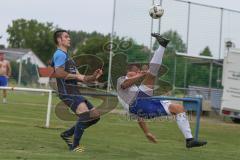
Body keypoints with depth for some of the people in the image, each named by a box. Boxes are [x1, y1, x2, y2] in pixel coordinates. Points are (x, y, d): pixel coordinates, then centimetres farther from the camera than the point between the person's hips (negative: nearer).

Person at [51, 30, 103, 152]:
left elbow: (80, 78, 24)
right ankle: (75, 146, -18)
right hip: (67, 92, -10)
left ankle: (67, 134, 15)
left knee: (95, 115, 6)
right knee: (85, 113, -27)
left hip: (75, 92, 10)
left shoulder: (66, 56, 28)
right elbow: (58, 73, -22)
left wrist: (93, 77, 8)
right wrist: (76, 76, -11)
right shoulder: (60, 54, -4)